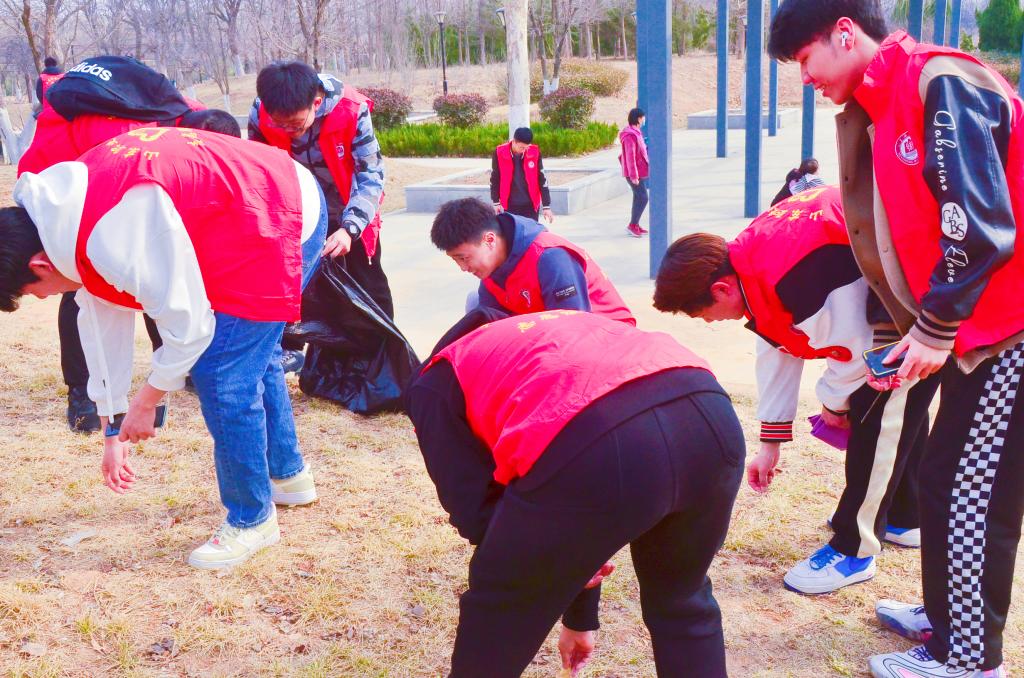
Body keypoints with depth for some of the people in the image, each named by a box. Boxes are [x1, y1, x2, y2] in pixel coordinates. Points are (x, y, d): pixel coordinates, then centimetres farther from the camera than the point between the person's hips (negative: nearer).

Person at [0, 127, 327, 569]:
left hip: (276, 226, -10)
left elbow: (186, 323, -22)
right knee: (253, 358, 23)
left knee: (221, 377, -7)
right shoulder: (61, 215, 3)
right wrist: (113, 429, 16)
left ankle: (252, 520, 12)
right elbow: (101, 319, 11)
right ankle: (288, 475, 42)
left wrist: (144, 404, -6)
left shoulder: (110, 236, -29)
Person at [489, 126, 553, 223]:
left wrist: (546, 206, -4)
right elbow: (494, 179, 1)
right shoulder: (500, 153, -11)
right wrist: (496, 203, 3)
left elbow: (542, 179, -3)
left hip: (531, 205, 0)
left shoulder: (535, 152, -9)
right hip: (510, 206, 0)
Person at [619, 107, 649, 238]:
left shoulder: (636, 132, 11)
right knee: (643, 198, -9)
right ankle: (632, 225, -2)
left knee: (639, 198, 15)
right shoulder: (630, 135, -21)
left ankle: (635, 225, 23)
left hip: (639, 172, 10)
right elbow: (630, 157, -24)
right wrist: (633, 175, -24)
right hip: (635, 173, -10)